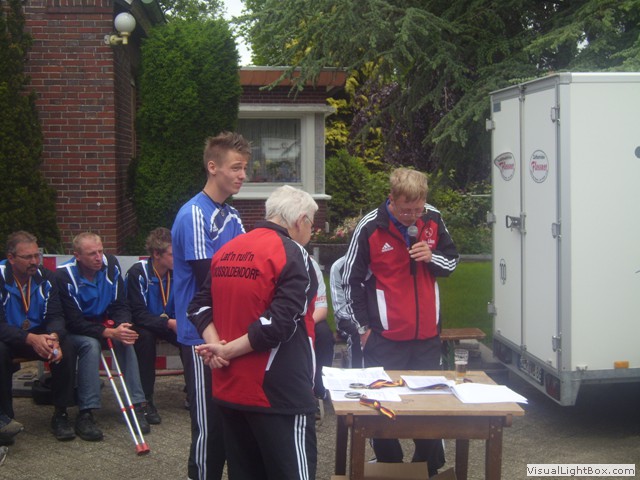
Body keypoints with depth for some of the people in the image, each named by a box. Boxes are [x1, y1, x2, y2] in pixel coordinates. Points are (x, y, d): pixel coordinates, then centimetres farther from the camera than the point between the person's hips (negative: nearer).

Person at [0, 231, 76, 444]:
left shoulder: (45, 277, -4)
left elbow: (55, 315, -6)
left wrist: (54, 337, -31)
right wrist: (30, 339, -38)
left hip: (39, 337, 4)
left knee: (65, 348, -24)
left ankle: (60, 414, -14)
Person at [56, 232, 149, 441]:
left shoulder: (110, 265, -8)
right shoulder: (64, 275, -22)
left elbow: (120, 305, -3)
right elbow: (74, 322, -24)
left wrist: (122, 326, -26)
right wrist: (110, 332, -36)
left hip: (106, 325, 4)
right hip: (76, 331, -4)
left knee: (126, 341, -25)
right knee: (91, 345, -35)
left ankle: (136, 406, -23)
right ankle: (85, 414, -31)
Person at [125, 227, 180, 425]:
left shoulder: (176, 272, -8)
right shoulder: (138, 273, -21)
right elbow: (138, 314, -26)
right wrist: (168, 323, -38)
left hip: (169, 323, 4)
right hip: (142, 325, -4)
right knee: (145, 336, -37)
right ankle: (145, 400, -28)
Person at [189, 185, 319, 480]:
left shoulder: (225, 251, 10)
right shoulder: (292, 254, -12)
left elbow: (199, 307, 11)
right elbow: (280, 323, -21)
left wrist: (214, 343, -4)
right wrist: (228, 351, -13)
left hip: (228, 389, 8)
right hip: (277, 394, -7)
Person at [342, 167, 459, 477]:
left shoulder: (433, 220, -2)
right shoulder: (370, 228, -12)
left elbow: (452, 262, 12)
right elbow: (351, 281, -3)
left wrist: (433, 257, -10)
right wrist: (364, 326, -1)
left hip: (427, 335, 3)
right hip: (385, 337, -3)